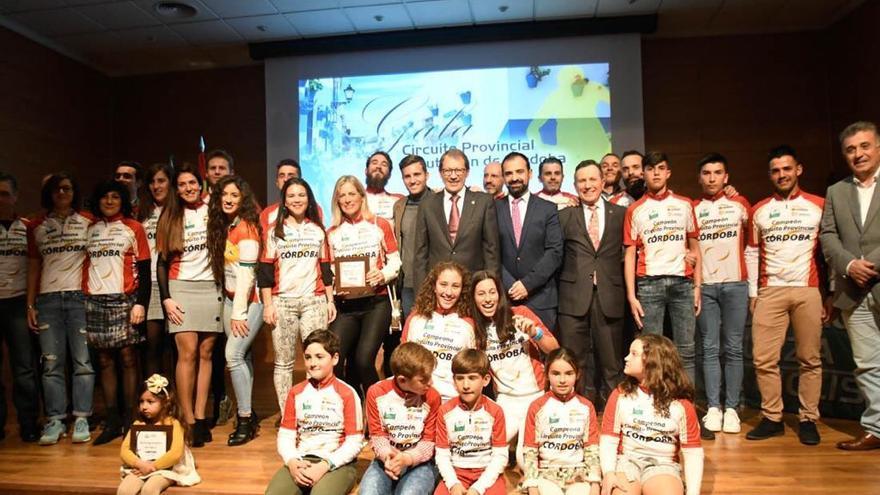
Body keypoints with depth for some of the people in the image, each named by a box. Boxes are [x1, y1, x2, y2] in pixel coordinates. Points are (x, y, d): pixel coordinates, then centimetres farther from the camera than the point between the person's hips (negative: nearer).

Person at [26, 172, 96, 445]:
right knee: (51, 363, 0)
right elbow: (33, 267, 14)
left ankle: (81, 419, 3)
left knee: (83, 361, -3)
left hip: (80, 297, -2)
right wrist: (30, 304, 8)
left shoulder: (88, 222, 9)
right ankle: (55, 420, 8)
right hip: (47, 299, 2)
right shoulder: (37, 226, 15)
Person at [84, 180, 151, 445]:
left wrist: (140, 303, -8)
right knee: (105, 361, 4)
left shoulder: (133, 227, 5)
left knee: (127, 358, -1)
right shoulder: (89, 229, 14)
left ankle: (130, 419, 6)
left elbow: (144, 269, 1)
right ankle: (111, 421, 10)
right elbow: (83, 265, 14)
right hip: (94, 301, 3)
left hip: (124, 301, -3)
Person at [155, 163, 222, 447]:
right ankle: (188, 421, -1)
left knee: (206, 353, 1)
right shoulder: (170, 216, 8)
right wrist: (166, 298, -3)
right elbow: (162, 261, 6)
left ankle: (200, 417, 8)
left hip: (211, 287, 1)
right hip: (181, 288, 0)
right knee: (187, 353, -8)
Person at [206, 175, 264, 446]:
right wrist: (232, 308, 3)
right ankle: (247, 414, 18)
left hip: (249, 300, -7)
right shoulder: (222, 226, 10)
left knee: (234, 355, -13)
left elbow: (247, 274, -18)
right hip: (230, 298, 7)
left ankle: (245, 419, -3)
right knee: (242, 356, 10)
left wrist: (239, 313, -17)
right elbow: (225, 268, 10)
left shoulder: (246, 227, -14)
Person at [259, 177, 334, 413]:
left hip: (314, 301, 1)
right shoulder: (274, 232, 8)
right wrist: (268, 304, -3)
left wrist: (330, 300, 8)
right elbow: (265, 270, 4)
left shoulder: (318, 231, 13)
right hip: (282, 302, -1)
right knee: (284, 362, 2)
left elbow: (326, 268, 13)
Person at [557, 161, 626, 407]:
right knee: (574, 362, 3)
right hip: (574, 296, 0)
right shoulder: (564, 216, 8)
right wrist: (562, 282, -2)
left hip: (609, 297, 1)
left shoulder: (621, 214, 9)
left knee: (611, 362, 7)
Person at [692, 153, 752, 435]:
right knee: (710, 349, 1)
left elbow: (752, 243, 12)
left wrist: (754, 285, 8)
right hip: (704, 286, 0)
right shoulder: (691, 208, 8)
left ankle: (731, 408, 7)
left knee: (734, 349, 2)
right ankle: (713, 408, 4)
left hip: (736, 284, 0)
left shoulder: (740, 205, 8)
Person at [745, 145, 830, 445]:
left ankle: (808, 419, 13)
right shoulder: (759, 210, 11)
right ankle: (772, 418, 8)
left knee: (810, 359, 3)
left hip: (808, 291, -1)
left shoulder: (818, 206, 6)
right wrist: (752, 293, 6)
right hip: (770, 292, 1)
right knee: (764, 358, -2)